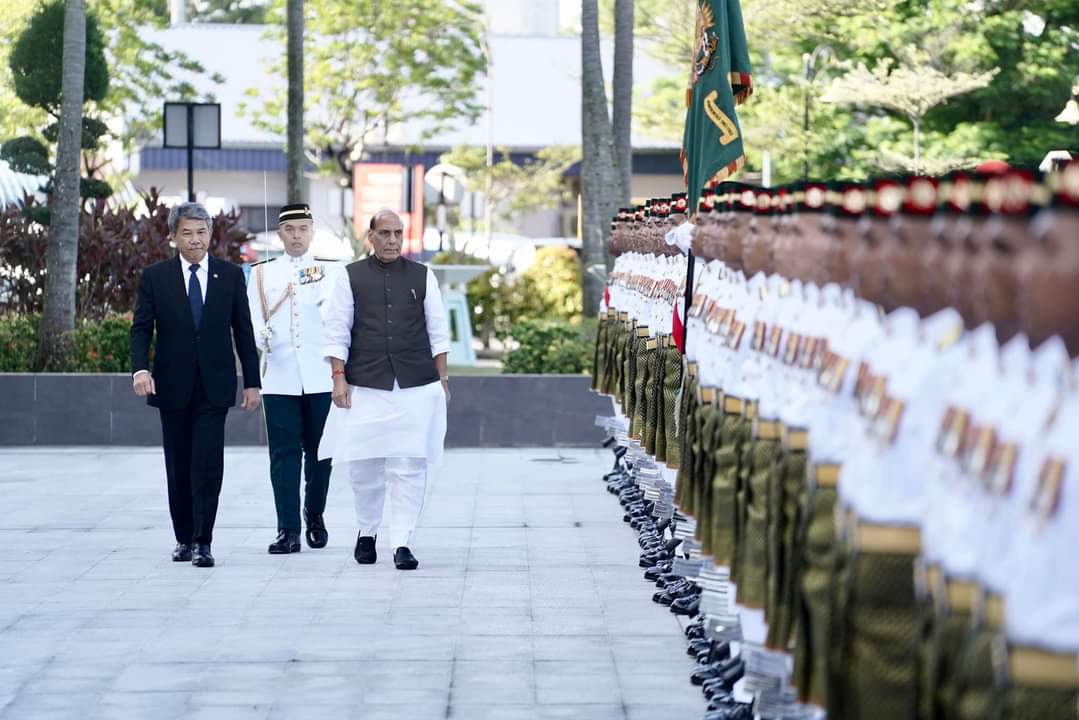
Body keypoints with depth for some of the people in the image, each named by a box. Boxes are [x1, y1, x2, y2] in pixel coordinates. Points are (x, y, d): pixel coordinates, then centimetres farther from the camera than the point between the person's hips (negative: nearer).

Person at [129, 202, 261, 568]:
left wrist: (252, 382, 3)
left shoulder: (231, 275, 4)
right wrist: (140, 368, -18)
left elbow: (243, 331, 6)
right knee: (178, 467, 8)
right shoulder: (154, 277, 2)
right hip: (173, 386, 1)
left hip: (214, 385, -1)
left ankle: (202, 542, -6)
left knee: (208, 465, -9)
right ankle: (183, 538, 20)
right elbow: (141, 328, 0)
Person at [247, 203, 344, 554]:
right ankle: (288, 531, -3)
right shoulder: (262, 273, 12)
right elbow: (252, 317, 5)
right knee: (284, 453, -3)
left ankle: (315, 516, 26)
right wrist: (260, 336, -17)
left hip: (321, 377, 0)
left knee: (319, 452, 6)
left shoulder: (332, 271, 9)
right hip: (279, 377, 0)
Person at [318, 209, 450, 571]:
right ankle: (367, 532, 26)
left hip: (416, 388, 0)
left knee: (409, 466, -5)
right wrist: (339, 378, -3)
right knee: (364, 465, 5)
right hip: (365, 387, 0)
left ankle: (401, 542, -2)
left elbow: (438, 331, 12)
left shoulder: (422, 277, 8)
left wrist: (442, 379, 9)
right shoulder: (351, 277, 5)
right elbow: (336, 332, 4)